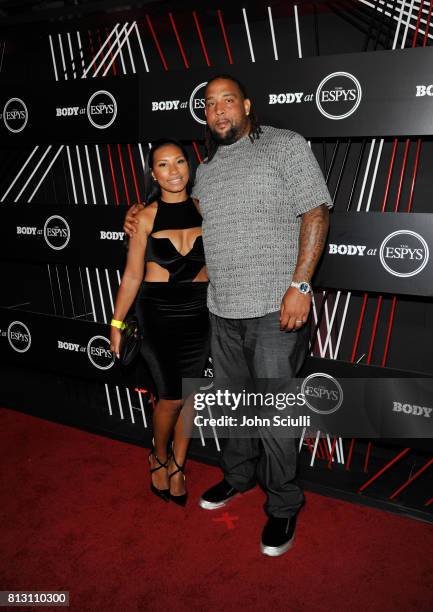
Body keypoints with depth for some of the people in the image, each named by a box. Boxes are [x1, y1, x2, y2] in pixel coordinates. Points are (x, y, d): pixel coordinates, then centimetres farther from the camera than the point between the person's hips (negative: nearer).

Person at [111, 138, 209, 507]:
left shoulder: (203, 209, 1)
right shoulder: (146, 217, -5)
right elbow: (133, 275, -1)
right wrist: (117, 323, 1)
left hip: (199, 311, 2)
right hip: (158, 312, -2)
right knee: (172, 397, 0)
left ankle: (178, 466, 31)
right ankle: (159, 458, 30)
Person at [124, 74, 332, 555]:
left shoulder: (285, 145, -2)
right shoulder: (207, 167, 16)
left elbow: (316, 213, -10)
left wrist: (300, 286, -19)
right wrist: (143, 217, 12)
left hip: (275, 309, -6)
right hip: (223, 310, 7)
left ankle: (283, 506, 20)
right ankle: (239, 475, 40)